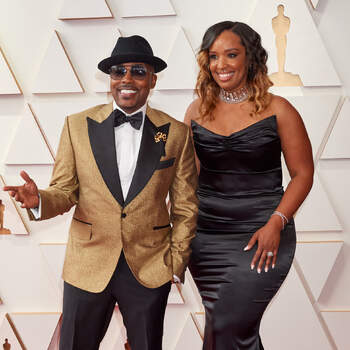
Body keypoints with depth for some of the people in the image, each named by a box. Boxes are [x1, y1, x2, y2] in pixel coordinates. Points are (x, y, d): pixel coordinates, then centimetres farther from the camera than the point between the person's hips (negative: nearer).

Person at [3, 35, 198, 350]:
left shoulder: (176, 133, 0)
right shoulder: (78, 125, 1)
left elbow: (185, 206, 5)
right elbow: (64, 192, 2)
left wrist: (177, 262, 1)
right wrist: (39, 200, -20)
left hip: (150, 270, 0)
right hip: (87, 266, 0)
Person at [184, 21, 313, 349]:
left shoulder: (277, 110, -4)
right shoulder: (197, 110, 6)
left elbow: (303, 174, -2)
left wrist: (275, 224, -14)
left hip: (260, 239, -3)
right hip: (205, 236, 4)